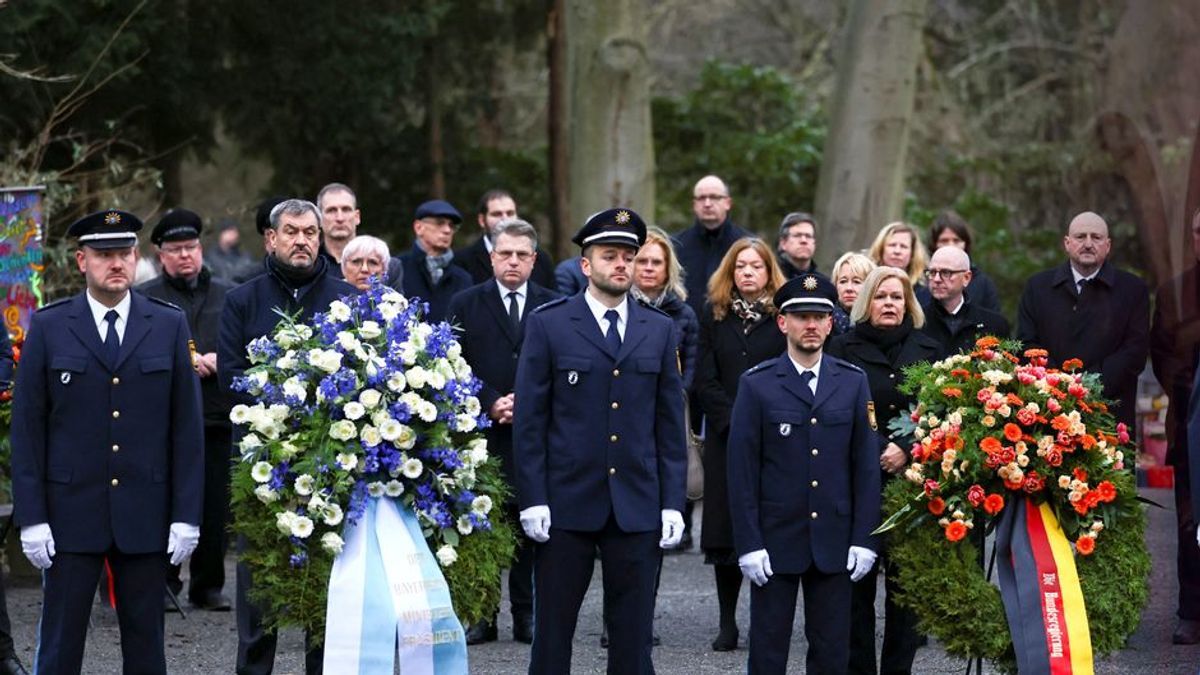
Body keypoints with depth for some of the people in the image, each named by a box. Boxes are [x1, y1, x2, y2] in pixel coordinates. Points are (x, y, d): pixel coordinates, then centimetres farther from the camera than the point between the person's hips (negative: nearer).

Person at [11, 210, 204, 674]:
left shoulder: (169, 326, 5)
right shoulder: (49, 327, 2)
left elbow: (187, 423, 4)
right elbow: (27, 426, 1)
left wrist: (187, 514, -1)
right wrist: (31, 517, -6)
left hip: (146, 512, 1)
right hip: (70, 511, -1)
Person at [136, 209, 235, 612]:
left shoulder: (228, 297, 15)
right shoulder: (144, 300, 7)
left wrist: (219, 361, -7)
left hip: (218, 417, 2)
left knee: (215, 506, 3)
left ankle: (208, 586, 13)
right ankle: (162, 585, 5)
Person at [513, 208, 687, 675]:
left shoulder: (659, 330, 9)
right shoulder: (547, 324, 1)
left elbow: (670, 424, 9)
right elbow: (529, 419, -1)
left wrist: (673, 502, 2)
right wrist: (532, 500, -7)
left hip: (638, 508, 2)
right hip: (566, 504, -2)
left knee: (633, 636, 6)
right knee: (552, 631, 4)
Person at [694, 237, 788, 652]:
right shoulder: (714, 318, 10)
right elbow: (705, 381, 5)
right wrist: (734, 419, -8)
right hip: (725, 438, 2)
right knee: (725, 529, 1)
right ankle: (728, 623, 7)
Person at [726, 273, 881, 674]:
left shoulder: (853, 383, 6)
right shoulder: (757, 385, -1)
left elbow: (866, 466, 6)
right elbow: (742, 471, -3)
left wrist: (864, 539, -1)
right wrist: (749, 544, -9)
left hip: (834, 543, 2)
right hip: (775, 540, -2)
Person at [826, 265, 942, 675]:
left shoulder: (927, 350, 11)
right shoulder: (844, 349, 4)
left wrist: (906, 450, -8)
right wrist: (878, 451, -10)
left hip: (912, 480, 2)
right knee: (858, 580, -2)